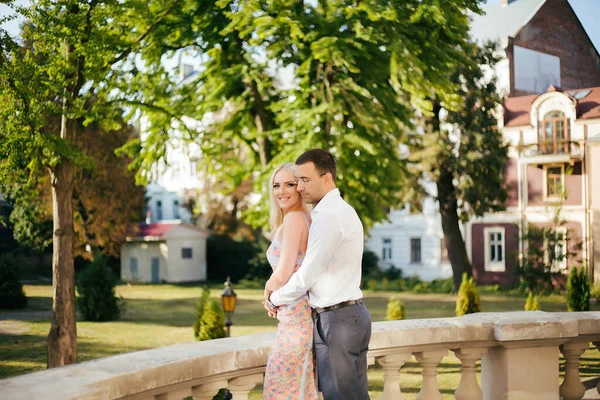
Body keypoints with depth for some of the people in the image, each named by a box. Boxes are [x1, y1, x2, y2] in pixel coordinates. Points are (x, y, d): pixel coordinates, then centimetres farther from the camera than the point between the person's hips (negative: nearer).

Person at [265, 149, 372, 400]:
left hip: (336, 320, -10)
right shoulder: (342, 210, 16)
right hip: (353, 313, 10)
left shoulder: (328, 216, -15)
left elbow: (308, 275, -15)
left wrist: (274, 299, 1)